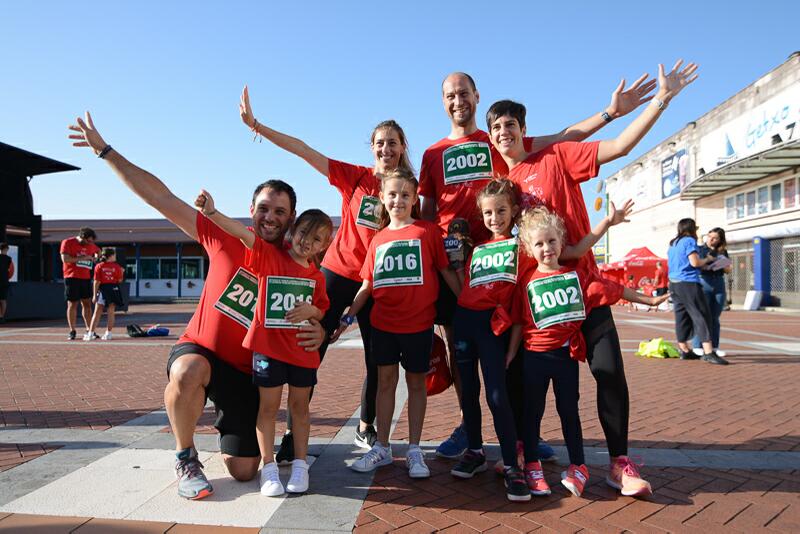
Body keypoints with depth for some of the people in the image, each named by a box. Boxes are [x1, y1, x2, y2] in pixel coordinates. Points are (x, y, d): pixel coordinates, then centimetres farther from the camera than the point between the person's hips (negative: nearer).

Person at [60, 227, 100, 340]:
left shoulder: (91, 245, 11)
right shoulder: (67, 242, -4)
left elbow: (98, 251, 32)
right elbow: (65, 259, -14)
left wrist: (95, 258, 12)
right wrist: (82, 258, -16)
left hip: (86, 278, 5)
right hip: (72, 277, -5)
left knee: (87, 303, 4)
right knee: (72, 304, -1)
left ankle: (89, 331, 8)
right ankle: (72, 331, 6)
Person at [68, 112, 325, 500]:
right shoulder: (225, 238, -10)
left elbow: (311, 315, 2)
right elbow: (161, 198, -9)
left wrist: (318, 332, -24)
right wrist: (104, 150, -9)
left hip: (248, 372, 1)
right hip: (200, 348, -1)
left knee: (244, 471, 1)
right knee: (189, 373, -40)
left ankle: (226, 415, 35)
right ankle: (185, 460, -10)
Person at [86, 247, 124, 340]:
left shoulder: (99, 266, -1)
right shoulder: (117, 266, -1)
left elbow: (97, 282, -4)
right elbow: (120, 280, 0)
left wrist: (94, 295, -2)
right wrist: (122, 273, 17)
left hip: (102, 290, 0)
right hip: (114, 289, 0)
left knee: (97, 313, 3)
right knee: (111, 312, 6)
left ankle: (90, 333, 0)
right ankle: (108, 334, 6)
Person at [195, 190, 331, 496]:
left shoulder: (317, 276, 4)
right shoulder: (270, 256, -6)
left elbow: (321, 312, 14)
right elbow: (242, 233, -21)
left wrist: (311, 311, -9)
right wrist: (211, 212, -34)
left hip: (303, 350, 3)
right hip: (268, 347, -3)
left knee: (299, 406, 13)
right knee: (268, 406, 6)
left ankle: (300, 465, 26)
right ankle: (269, 467, 19)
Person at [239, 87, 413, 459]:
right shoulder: (354, 177, -2)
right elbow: (302, 149, -8)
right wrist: (256, 126, -13)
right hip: (338, 272, -2)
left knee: (377, 360, 7)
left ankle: (366, 428, 29)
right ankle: (291, 432, 8)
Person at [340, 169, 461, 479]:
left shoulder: (428, 231, -4)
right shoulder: (378, 240, 7)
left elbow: (446, 271, -2)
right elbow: (367, 285, 10)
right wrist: (348, 316, 8)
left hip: (419, 322, -3)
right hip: (383, 322, 3)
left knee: (416, 382, 9)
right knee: (385, 381, 12)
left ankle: (414, 450, 21)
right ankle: (381, 448, 24)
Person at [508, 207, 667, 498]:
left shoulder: (577, 274, 0)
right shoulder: (527, 281, -3)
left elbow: (612, 289, 7)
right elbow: (518, 322, 3)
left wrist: (647, 299, 11)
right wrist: (510, 355, 5)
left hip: (566, 354, 1)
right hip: (535, 354, 0)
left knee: (568, 409, 10)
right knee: (533, 411, 9)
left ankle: (578, 467, 23)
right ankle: (532, 466, 21)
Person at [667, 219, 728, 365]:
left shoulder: (673, 244, 18)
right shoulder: (689, 241, -6)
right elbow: (695, 262, -15)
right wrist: (707, 259, 2)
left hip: (674, 283, 8)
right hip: (688, 283, -8)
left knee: (682, 316, 10)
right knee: (702, 316, -9)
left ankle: (685, 351, 13)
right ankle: (708, 352, -14)